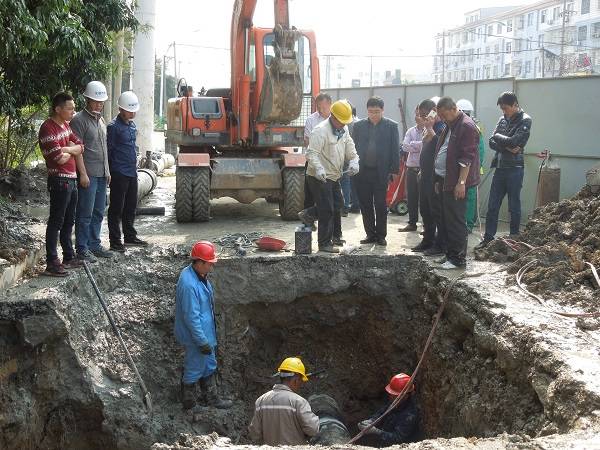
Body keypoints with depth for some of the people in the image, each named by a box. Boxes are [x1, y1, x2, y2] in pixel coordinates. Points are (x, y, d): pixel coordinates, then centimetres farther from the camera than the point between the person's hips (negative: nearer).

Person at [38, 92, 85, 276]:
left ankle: (69, 257, 28)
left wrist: (66, 149, -13)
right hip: (59, 180, -9)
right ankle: (52, 264, 0)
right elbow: (59, 158, -23)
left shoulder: (65, 125, 12)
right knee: (56, 222, -4)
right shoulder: (48, 129, -17)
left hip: (71, 179, 9)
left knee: (69, 221, 17)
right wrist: (72, 152, -2)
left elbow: (80, 146, 5)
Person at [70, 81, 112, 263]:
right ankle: (82, 249, 3)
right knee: (85, 214, -4)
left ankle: (94, 244, 22)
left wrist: (107, 171, 19)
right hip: (88, 175, -8)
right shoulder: (79, 120, -10)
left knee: (98, 212, 13)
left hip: (101, 174, 8)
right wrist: (83, 173, -19)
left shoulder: (100, 120, 17)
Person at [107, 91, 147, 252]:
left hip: (132, 172, 8)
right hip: (119, 174, -8)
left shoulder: (132, 125, 14)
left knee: (131, 207, 16)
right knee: (116, 209, -1)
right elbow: (108, 150, -11)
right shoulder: (114, 126, -11)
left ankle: (130, 236, 27)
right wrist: (108, 172, -13)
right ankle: (115, 241, 4)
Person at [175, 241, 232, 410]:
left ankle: (212, 398, 39)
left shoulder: (200, 275, 0)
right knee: (194, 369, 10)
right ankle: (188, 402, 30)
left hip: (206, 333, 10)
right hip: (196, 337, -10)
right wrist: (202, 342, -22)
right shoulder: (189, 284, -32)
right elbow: (191, 317, -29)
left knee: (209, 365, 22)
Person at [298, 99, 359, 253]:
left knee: (337, 205, 18)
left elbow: (350, 147, 13)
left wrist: (354, 161, -7)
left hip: (334, 176, 9)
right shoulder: (321, 130, -19)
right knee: (327, 211, -5)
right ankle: (325, 244, 5)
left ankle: (308, 215, 31)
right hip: (320, 177, -9)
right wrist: (318, 169, -41)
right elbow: (312, 153, -25)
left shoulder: (344, 130, 9)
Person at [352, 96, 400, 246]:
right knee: (365, 205, 7)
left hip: (381, 173, -2)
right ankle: (370, 234, 17)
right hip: (362, 172, 3)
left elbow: (395, 150, 0)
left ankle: (381, 235, 11)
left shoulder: (391, 126, 1)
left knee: (380, 205, 2)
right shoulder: (358, 126, 8)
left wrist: (394, 171, -6)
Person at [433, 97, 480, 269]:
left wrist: (461, 182, -22)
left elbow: (467, 157, -19)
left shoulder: (467, 126, -13)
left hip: (456, 183, -9)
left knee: (456, 221, -5)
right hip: (444, 180, 9)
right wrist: (438, 180, 21)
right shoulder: (449, 126, 18)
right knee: (447, 220, 12)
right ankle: (450, 254, 20)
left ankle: (459, 259, 1)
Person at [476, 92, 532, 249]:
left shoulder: (525, 120, -5)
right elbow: (492, 142, 5)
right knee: (492, 205, 6)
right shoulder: (503, 119, 13)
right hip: (499, 167, 6)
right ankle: (488, 238, 12)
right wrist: (507, 147, -11)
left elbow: (514, 141, -18)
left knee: (514, 206, 3)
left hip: (514, 168, -6)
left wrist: (498, 137, -2)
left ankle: (514, 238, 13)